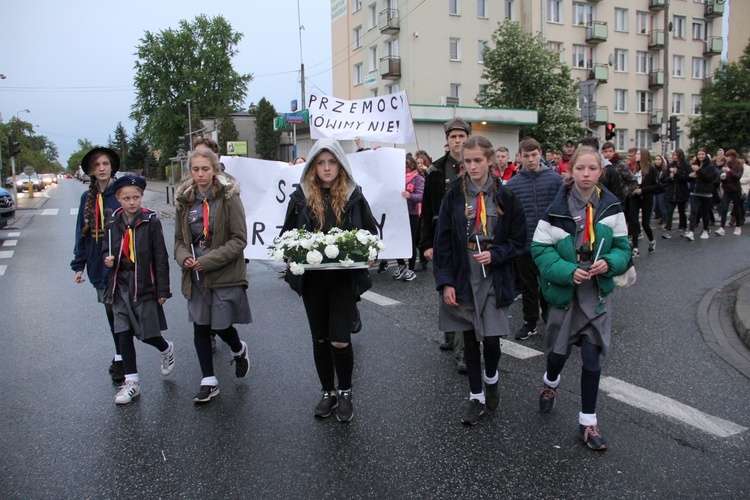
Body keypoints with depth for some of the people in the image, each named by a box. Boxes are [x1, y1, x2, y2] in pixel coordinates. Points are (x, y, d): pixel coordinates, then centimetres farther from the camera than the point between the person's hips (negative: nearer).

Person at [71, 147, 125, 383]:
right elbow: (82, 233, 11)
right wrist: (78, 265, 9)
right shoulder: (87, 198, 8)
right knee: (111, 313, 15)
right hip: (98, 266, 5)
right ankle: (121, 357, 28)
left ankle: (122, 359, 12)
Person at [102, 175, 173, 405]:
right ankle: (132, 382, 18)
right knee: (124, 335, 6)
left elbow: (160, 258, -9)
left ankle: (166, 349, 37)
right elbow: (107, 247, 18)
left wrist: (162, 290, -9)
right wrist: (107, 258, -7)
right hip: (121, 286, 4)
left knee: (146, 334, 3)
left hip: (144, 286, -4)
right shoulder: (113, 223, 3)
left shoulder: (151, 222, -10)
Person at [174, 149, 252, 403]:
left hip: (226, 275, -4)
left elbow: (239, 239, -12)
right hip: (196, 276, 5)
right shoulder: (185, 200, 5)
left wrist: (209, 260, -19)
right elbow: (179, 239, 12)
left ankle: (239, 350, 35)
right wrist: (184, 257, -10)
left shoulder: (229, 197, -9)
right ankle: (208, 381, 24)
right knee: (200, 328, 9)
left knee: (221, 327, -1)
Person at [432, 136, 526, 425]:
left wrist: (494, 255, -15)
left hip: (494, 279, -1)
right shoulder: (454, 195, -1)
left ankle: (491, 379, 32)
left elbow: (519, 240, 3)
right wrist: (445, 281, -8)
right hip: (462, 278, 1)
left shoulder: (505, 196, -2)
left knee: (491, 338, -2)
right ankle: (476, 397, 24)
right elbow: (443, 241, -2)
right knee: (470, 339, 8)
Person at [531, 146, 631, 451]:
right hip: (564, 290, -1)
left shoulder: (611, 208, -3)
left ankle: (588, 422, 16)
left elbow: (623, 248, 4)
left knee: (592, 357, 1)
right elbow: (540, 248, -10)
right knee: (559, 350, 12)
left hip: (597, 292, 1)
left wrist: (609, 263, -17)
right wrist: (567, 271, -22)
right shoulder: (558, 208, -11)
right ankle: (550, 384, 48)